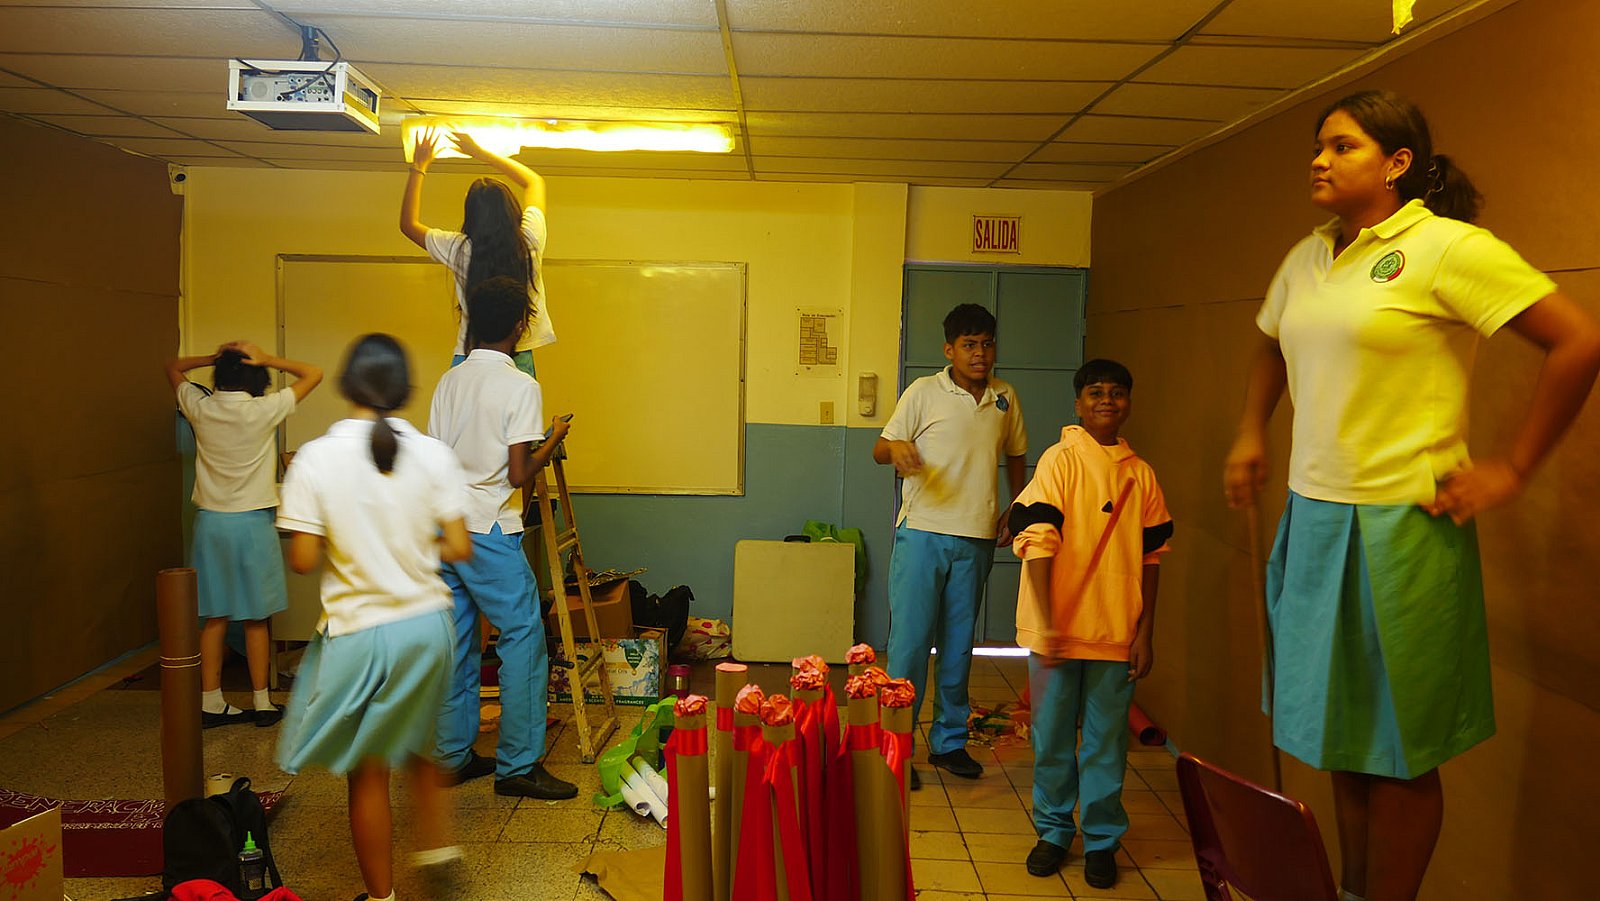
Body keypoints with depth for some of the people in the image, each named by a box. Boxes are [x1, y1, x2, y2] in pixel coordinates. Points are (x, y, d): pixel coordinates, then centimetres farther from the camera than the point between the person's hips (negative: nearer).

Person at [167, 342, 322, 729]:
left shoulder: (200, 408, -2)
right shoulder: (264, 410, -12)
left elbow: (172, 367, 18)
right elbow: (314, 373, -3)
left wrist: (214, 357, 7)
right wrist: (267, 359, -7)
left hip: (210, 521, 4)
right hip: (252, 522, -3)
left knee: (214, 617, 10)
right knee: (255, 618, 6)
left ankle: (210, 703, 15)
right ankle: (262, 703, 13)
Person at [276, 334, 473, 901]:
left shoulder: (315, 459, -13)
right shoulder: (433, 455, -7)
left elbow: (302, 559, -11)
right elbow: (459, 549, -7)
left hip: (360, 635, -3)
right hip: (428, 625, 3)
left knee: (368, 773, 14)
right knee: (415, 746, 29)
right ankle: (437, 851, 30)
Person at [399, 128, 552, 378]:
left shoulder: (460, 249, -8)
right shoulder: (530, 240, -5)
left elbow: (408, 224, 13)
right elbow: (535, 181, 15)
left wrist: (418, 166, 18)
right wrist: (480, 153, 21)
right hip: (520, 358, 1)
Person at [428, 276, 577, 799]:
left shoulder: (448, 382, 9)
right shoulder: (520, 387, -12)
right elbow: (519, 475, -16)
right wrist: (552, 441, 0)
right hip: (489, 530, -7)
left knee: (456, 642, 13)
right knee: (523, 639, 1)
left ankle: (453, 757, 22)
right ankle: (518, 766, 3)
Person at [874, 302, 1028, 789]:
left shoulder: (1005, 398, 10)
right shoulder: (924, 393, -2)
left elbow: (1015, 457, 22)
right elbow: (880, 448, -1)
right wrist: (895, 447, -24)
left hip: (976, 539, 4)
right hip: (922, 534, -4)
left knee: (958, 645, 11)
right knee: (909, 642, -4)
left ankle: (950, 741, 24)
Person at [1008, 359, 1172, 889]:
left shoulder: (1140, 474, 7)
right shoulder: (1059, 461, -6)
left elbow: (1151, 557, 10)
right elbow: (1037, 541, -12)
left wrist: (1145, 633, 7)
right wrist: (1046, 623, -18)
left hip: (1117, 633, 3)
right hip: (1059, 629, -2)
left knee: (1107, 741, 10)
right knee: (1053, 736, 10)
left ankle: (1102, 840, 26)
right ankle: (1053, 832, 28)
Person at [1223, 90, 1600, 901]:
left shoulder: (1446, 248, -11)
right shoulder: (1307, 259, 10)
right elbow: (1271, 347, 29)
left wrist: (1511, 469, -13)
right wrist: (1250, 434, 16)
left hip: (1398, 527, -7)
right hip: (1313, 520, 7)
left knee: (1399, 750, 5)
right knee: (1341, 733, 17)